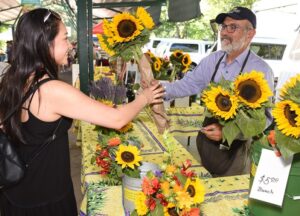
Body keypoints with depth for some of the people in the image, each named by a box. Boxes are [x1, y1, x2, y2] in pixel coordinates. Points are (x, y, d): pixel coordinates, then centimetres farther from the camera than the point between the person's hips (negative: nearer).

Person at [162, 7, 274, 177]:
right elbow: (188, 84, -2)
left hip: (234, 148, -4)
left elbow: (264, 117, -20)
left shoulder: (261, 70, -18)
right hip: (206, 139, 5)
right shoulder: (212, 60, -2)